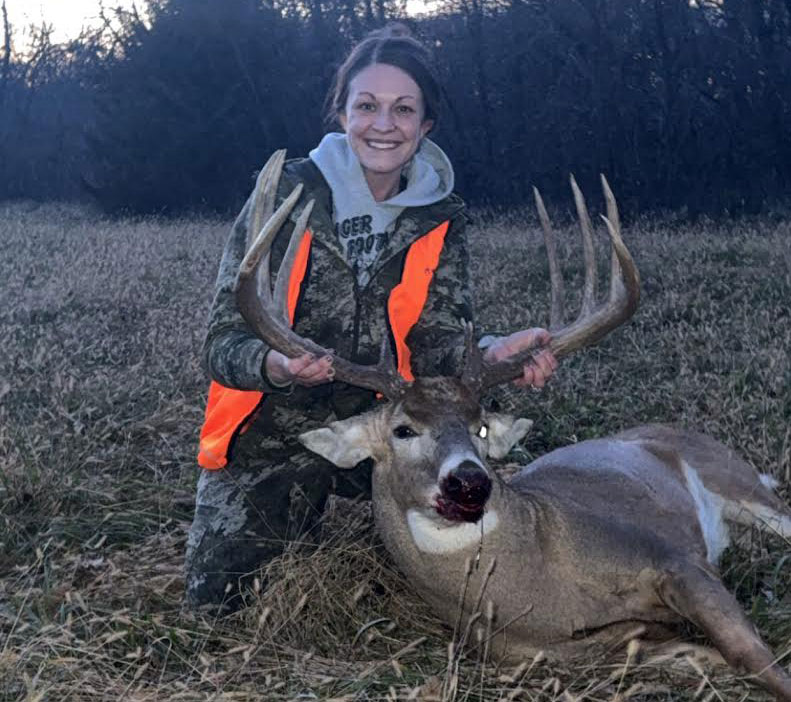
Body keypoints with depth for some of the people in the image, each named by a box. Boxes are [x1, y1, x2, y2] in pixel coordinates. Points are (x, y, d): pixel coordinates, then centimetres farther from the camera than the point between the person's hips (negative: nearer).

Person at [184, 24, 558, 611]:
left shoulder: (439, 218, -3)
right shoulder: (287, 197, -14)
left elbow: (436, 343, -11)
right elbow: (224, 340, -17)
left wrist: (491, 356, -34)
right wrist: (274, 364, -40)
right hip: (274, 436, -2)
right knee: (216, 601, -8)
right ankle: (304, 519, 24)